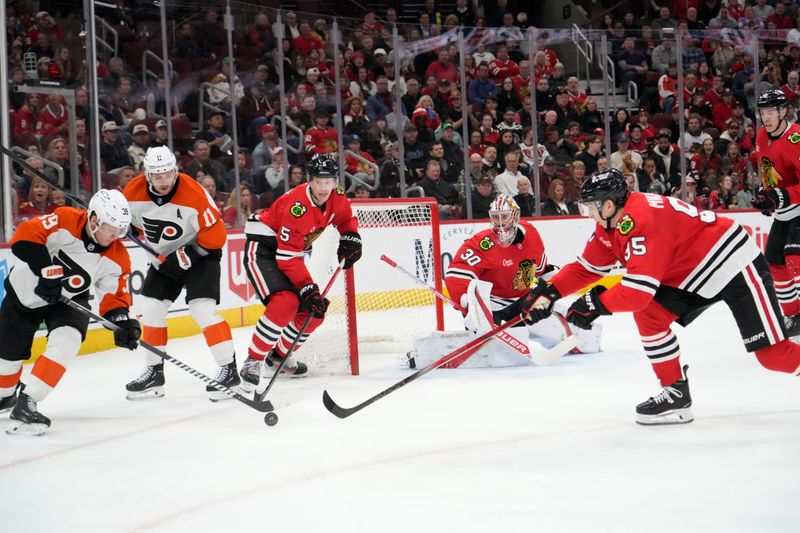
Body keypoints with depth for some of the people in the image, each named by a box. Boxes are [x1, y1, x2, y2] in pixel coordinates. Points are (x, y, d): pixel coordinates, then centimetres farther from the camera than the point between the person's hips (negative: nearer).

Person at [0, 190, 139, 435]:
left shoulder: (117, 258, -18)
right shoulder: (64, 221, -29)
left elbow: (114, 296, -12)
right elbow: (26, 236, -34)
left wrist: (122, 323, -30)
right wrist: (47, 270, -38)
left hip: (68, 300, 2)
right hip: (26, 291, -1)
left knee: (66, 341, -27)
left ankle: (25, 404, -24)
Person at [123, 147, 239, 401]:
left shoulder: (195, 195, -29)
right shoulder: (134, 192, -15)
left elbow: (216, 236, -22)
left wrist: (185, 257, -22)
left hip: (199, 253, -6)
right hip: (163, 257, 6)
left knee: (202, 309, -19)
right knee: (151, 309, 4)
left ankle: (229, 369, -14)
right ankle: (154, 372, 18)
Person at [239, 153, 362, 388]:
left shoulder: (337, 197, -7)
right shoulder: (297, 207, -31)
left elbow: (347, 219, 17)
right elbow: (287, 258, -30)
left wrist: (350, 237, -4)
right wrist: (308, 288, -33)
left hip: (290, 251, 8)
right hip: (262, 249, -8)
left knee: (315, 311, 4)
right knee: (286, 303, -29)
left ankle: (280, 354, 26)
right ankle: (253, 361, -20)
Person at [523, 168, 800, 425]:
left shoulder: (643, 220, -30)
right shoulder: (609, 225, 1)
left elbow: (639, 290, -32)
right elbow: (588, 267, 10)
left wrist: (595, 303, -20)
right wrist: (549, 290, -2)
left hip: (736, 264, -9)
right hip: (694, 276, 9)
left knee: (772, 352, -12)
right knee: (647, 314, -5)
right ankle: (676, 395, 2)